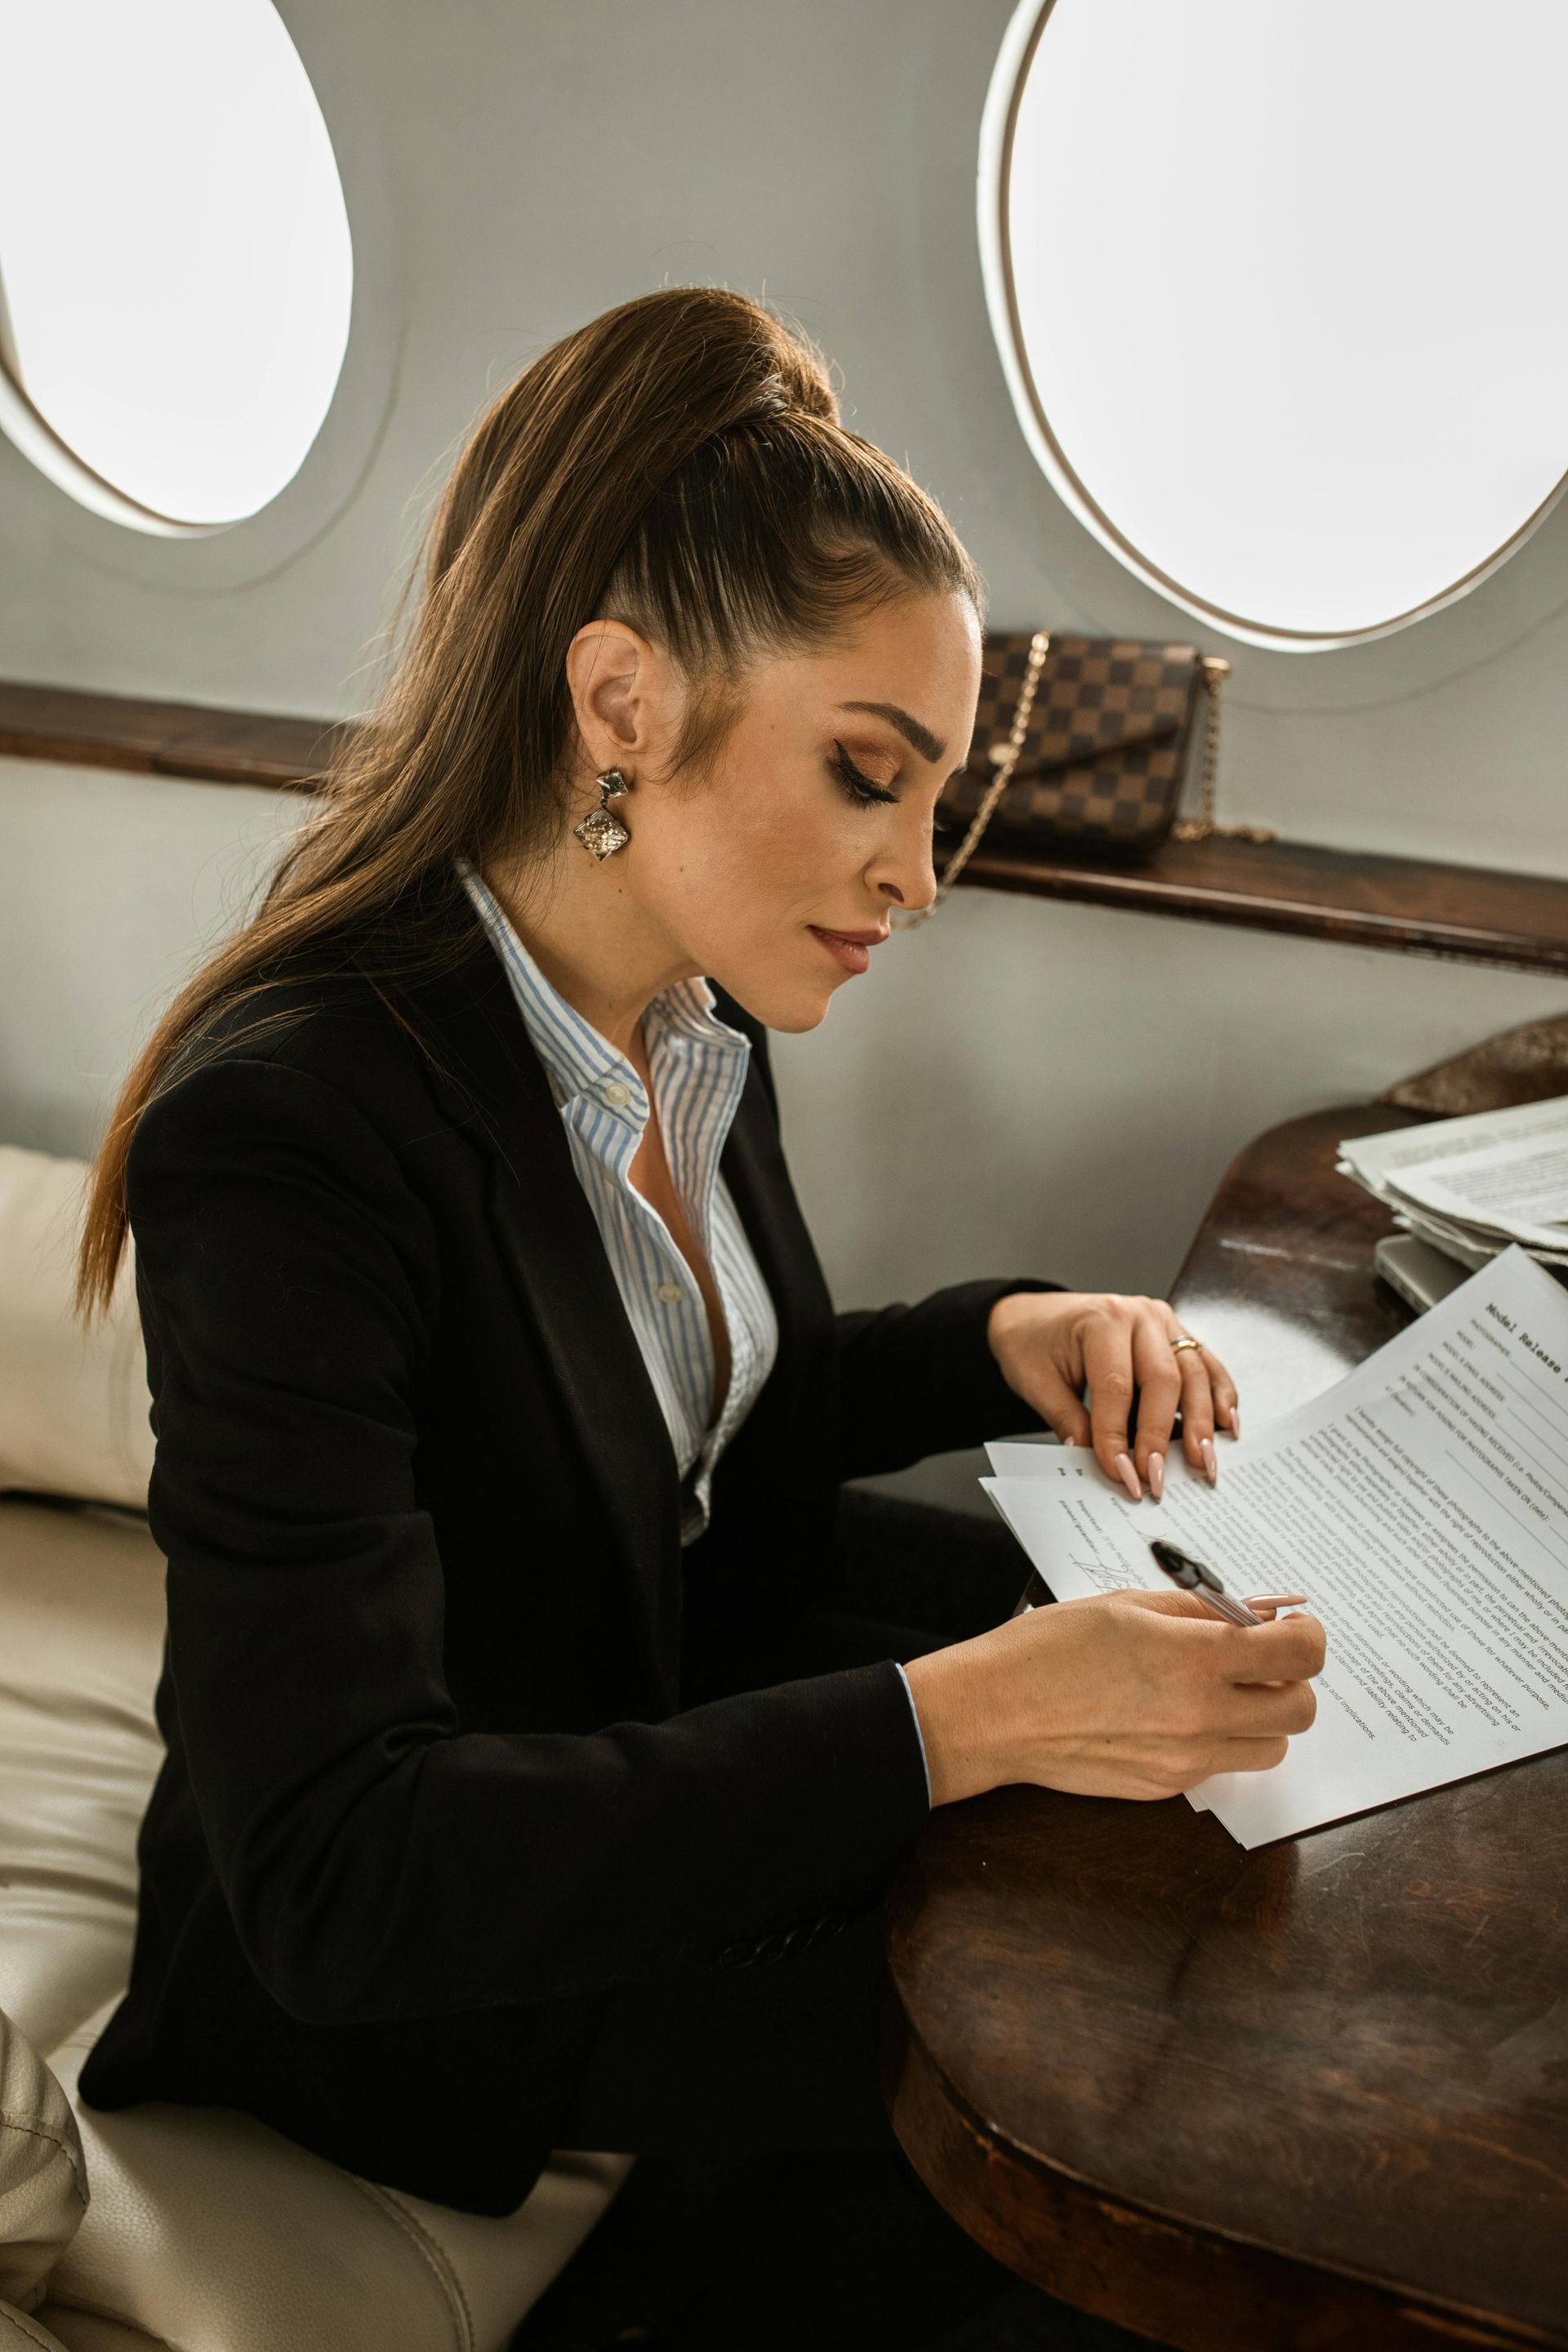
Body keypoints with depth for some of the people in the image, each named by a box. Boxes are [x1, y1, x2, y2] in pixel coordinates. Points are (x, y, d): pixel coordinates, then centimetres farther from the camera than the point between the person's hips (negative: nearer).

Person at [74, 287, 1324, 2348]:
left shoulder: (698, 1014, -7)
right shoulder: (290, 1131, -32)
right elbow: (340, 1869, -36)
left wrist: (995, 1341, -10)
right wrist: (957, 1721, -40)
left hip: (686, 1715, 8)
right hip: (421, 1968, -7)